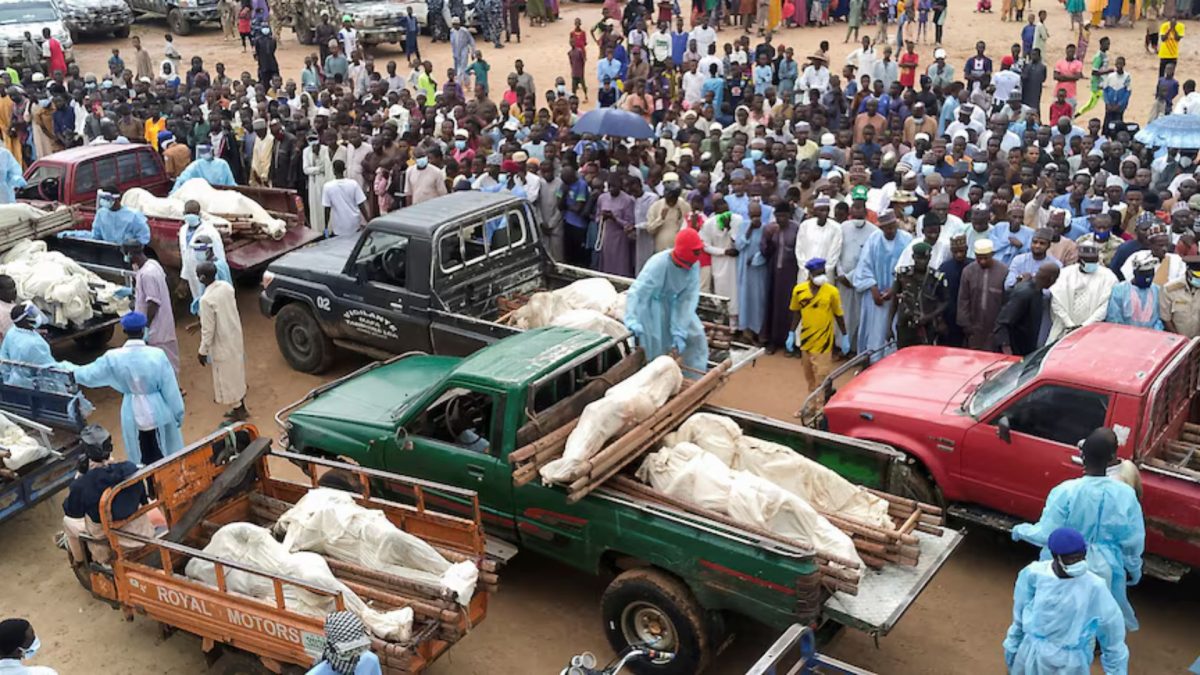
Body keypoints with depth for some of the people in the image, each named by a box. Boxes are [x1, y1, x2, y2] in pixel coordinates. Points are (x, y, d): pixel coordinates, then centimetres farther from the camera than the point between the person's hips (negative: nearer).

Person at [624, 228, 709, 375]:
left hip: (675, 303, 5)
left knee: (697, 337, 1)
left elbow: (689, 298, -17)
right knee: (655, 346, -12)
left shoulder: (694, 265, -17)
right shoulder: (658, 264, -33)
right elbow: (637, 292, -40)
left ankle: (694, 380, 15)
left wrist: (679, 332, -24)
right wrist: (632, 320, -56)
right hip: (653, 304, -5)